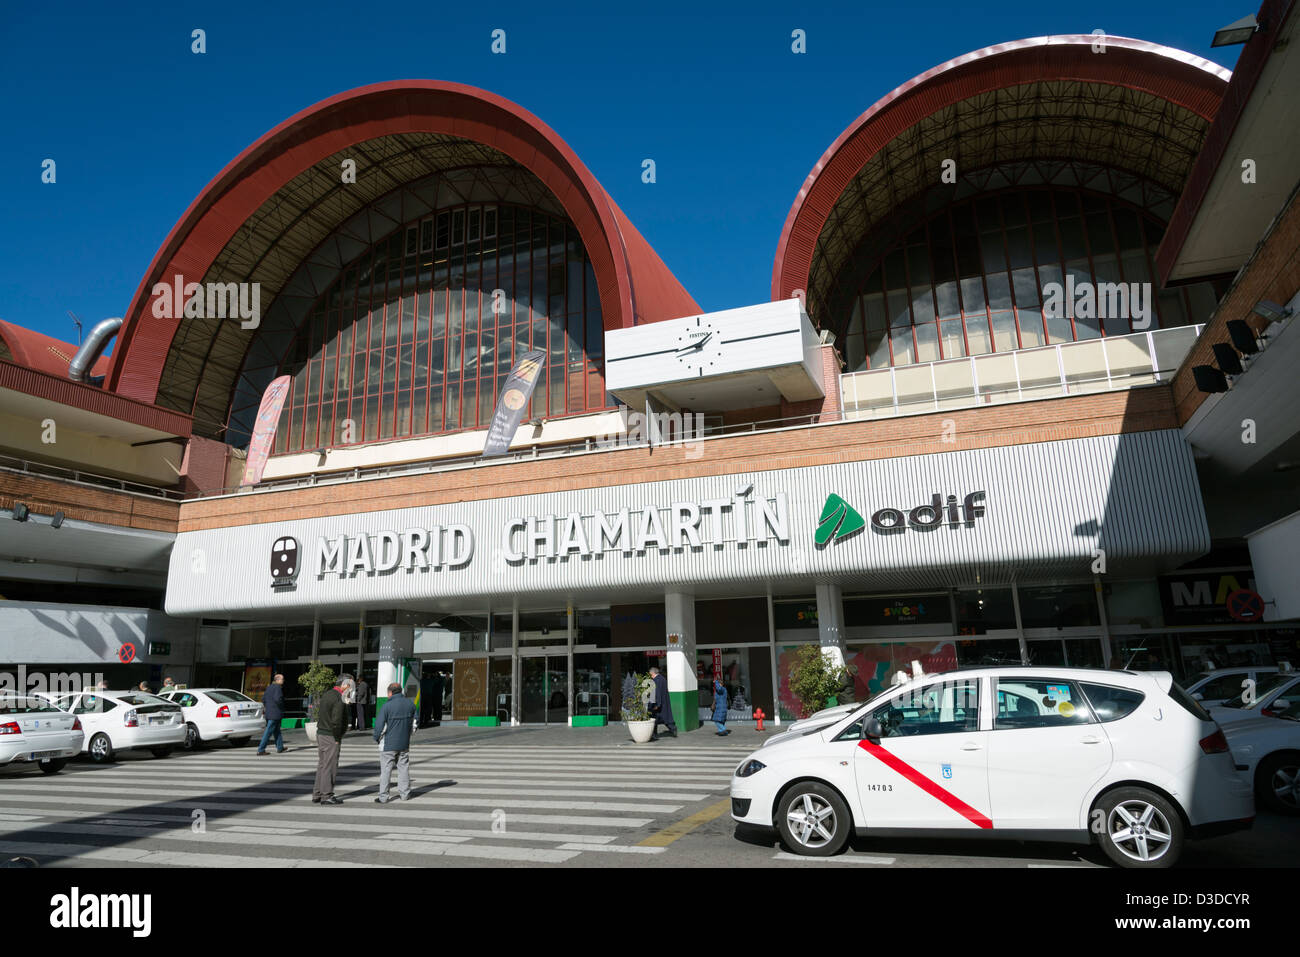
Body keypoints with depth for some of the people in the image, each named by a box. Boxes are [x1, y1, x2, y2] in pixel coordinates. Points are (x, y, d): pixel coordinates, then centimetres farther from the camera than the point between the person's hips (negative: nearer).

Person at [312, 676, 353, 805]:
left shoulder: (326, 695, 13)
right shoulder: (338, 699, -18)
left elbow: (319, 715, 16)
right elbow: (336, 721, -25)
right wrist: (337, 738, -12)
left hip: (320, 733, 9)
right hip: (331, 737, -9)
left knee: (321, 765, 15)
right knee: (330, 766, -2)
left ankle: (317, 795, 20)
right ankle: (327, 796, 3)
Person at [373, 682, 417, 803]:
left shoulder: (387, 705, -16)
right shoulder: (410, 703, 0)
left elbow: (379, 725, -16)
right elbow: (414, 721, 11)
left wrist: (377, 738, 2)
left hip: (388, 744, -4)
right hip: (404, 743, 4)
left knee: (385, 770, 4)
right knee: (404, 768, 14)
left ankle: (383, 797, 7)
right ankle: (405, 793, 20)